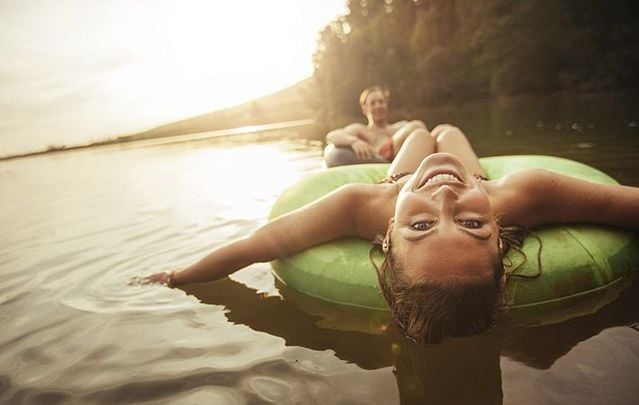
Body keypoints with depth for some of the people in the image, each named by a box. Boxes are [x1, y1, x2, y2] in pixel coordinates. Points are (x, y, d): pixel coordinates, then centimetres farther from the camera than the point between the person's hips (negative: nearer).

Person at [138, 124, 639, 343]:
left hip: (397, 183, 0)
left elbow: (252, 245, -40)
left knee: (420, 132, 34)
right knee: (448, 130, 34)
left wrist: (178, 276, -27)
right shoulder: (525, 194, -51)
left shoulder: (361, 206, -52)